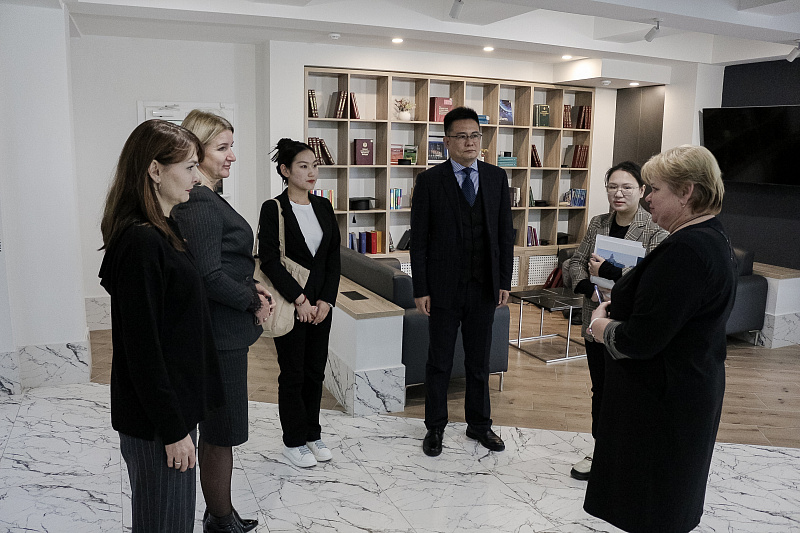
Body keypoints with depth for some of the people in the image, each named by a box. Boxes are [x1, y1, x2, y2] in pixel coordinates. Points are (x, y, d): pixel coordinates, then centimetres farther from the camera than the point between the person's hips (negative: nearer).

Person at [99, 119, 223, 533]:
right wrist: (172, 428, -19)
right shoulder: (141, 243, -24)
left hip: (176, 402, 9)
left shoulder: (162, 232, 7)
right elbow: (142, 347, -23)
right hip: (158, 419, -9)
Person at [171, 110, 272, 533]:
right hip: (219, 334, -10)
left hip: (221, 329, 10)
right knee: (221, 433, 4)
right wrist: (254, 301, -12)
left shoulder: (204, 199, 12)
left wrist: (249, 285, 5)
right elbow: (209, 277, -24)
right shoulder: (200, 204, -20)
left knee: (217, 430, 20)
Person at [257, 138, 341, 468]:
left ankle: (312, 435, 28)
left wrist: (326, 300, -4)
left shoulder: (323, 207, 7)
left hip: (321, 304, 5)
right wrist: (299, 299, -17)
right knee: (293, 374, 5)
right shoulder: (273, 209, -9)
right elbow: (269, 260, -15)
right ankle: (293, 441, 21)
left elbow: (334, 257, 6)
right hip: (290, 304, -5)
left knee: (315, 372, 13)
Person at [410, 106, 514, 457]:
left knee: (479, 361, 15)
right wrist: (421, 289, -8)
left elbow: (505, 233, 7)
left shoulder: (497, 178, 5)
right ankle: (435, 427, 26)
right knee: (439, 362, 10)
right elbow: (419, 239, -5)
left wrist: (505, 281, 3)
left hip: (484, 287, 3)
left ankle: (479, 424, 32)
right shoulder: (429, 181, -5)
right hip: (444, 288, -3)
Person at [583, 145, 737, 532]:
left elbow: (640, 340, -28)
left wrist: (600, 327, -9)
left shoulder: (684, 250, -26)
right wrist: (614, 305, -1)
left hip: (661, 401, -10)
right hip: (693, 392, 10)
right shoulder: (713, 239, 8)